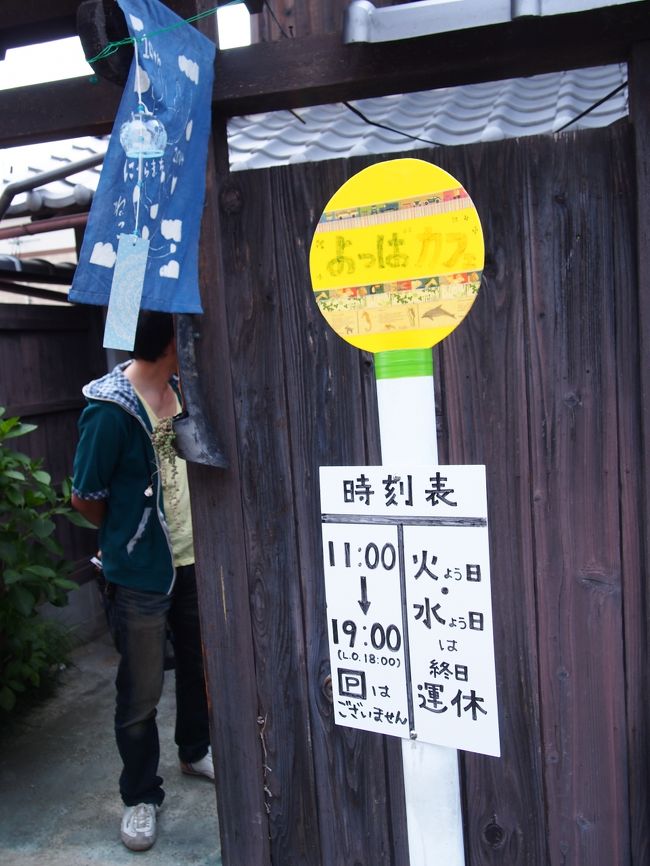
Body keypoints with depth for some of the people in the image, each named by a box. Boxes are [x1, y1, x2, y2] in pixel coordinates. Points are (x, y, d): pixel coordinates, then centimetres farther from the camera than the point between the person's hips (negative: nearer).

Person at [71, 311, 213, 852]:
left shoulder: (181, 389, 1)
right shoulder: (111, 409, -21)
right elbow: (86, 498, -12)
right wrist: (130, 536, 3)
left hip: (193, 561, 7)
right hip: (140, 574, -6)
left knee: (199, 664, 22)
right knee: (141, 693, 8)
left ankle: (195, 751, 47)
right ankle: (141, 796, 31)